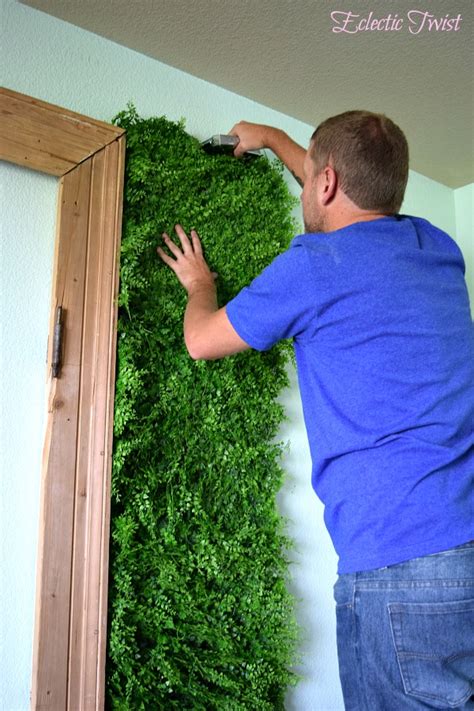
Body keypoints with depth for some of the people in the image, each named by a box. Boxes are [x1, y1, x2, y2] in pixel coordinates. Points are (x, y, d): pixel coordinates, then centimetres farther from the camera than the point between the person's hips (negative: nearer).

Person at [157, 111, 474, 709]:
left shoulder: (317, 262, -8)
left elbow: (201, 341, 7)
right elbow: (360, 190, 36)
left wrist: (200, 285, 30)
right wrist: (276, 140, 49)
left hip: (402, 564, -7)